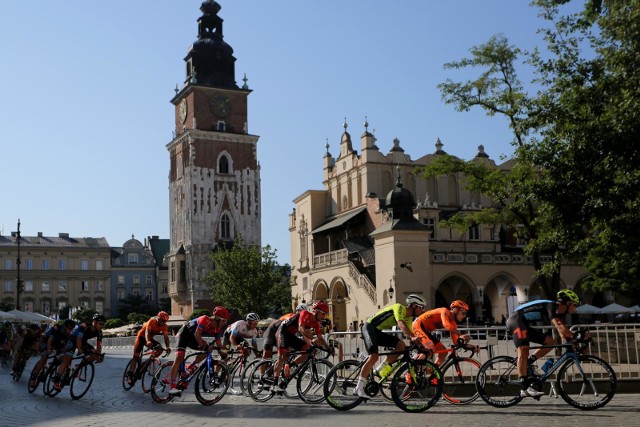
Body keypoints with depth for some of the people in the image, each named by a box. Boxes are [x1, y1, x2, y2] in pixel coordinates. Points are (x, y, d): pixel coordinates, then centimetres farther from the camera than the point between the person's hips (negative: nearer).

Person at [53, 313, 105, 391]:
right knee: (67, 360, -16)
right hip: (73, 339, -6)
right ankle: (56, 381, -16)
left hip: (83, 341, 6)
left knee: (95, 355, -11)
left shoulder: (99, 332, -15)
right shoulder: (84, 326, -33)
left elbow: (99, 344, -15)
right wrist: (79, 349, -48)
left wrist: (99, 355, -26)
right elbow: (79, 338, -39)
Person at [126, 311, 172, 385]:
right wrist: (148, 342, -59)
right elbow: (147, 332, -40)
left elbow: (166, 337, -20)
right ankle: (130, 375, -7)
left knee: (160, 349, -20)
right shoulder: (152, 321, -28)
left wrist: (168, 347, -39)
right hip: (142, 336, -5)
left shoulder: (164, 326, -14)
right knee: (136, 356, -9)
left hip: (150, 338, 5)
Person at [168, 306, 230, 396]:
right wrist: (204, 346, -42)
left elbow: (219, 344, -5)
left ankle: (191, 366, 8)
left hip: (192, 338, 7)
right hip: (184, 333, -7)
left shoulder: (217, 329, -8)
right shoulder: (205, 319, -29)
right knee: (180, 357, -22)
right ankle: (172, 387, -29)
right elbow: (197, 334, -35)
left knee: (208, 349, -11)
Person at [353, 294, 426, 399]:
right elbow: (401, 324, -33)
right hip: (369, 327, -9)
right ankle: (359, 388, -22)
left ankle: (381, 369, -2)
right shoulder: (399, 308, -16)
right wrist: (413, 337, -47)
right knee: (374, 356, -24)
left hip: (378, 332, 9)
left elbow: (411, 333, 11)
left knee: (401, 345, -8)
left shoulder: (408, 318, 11)